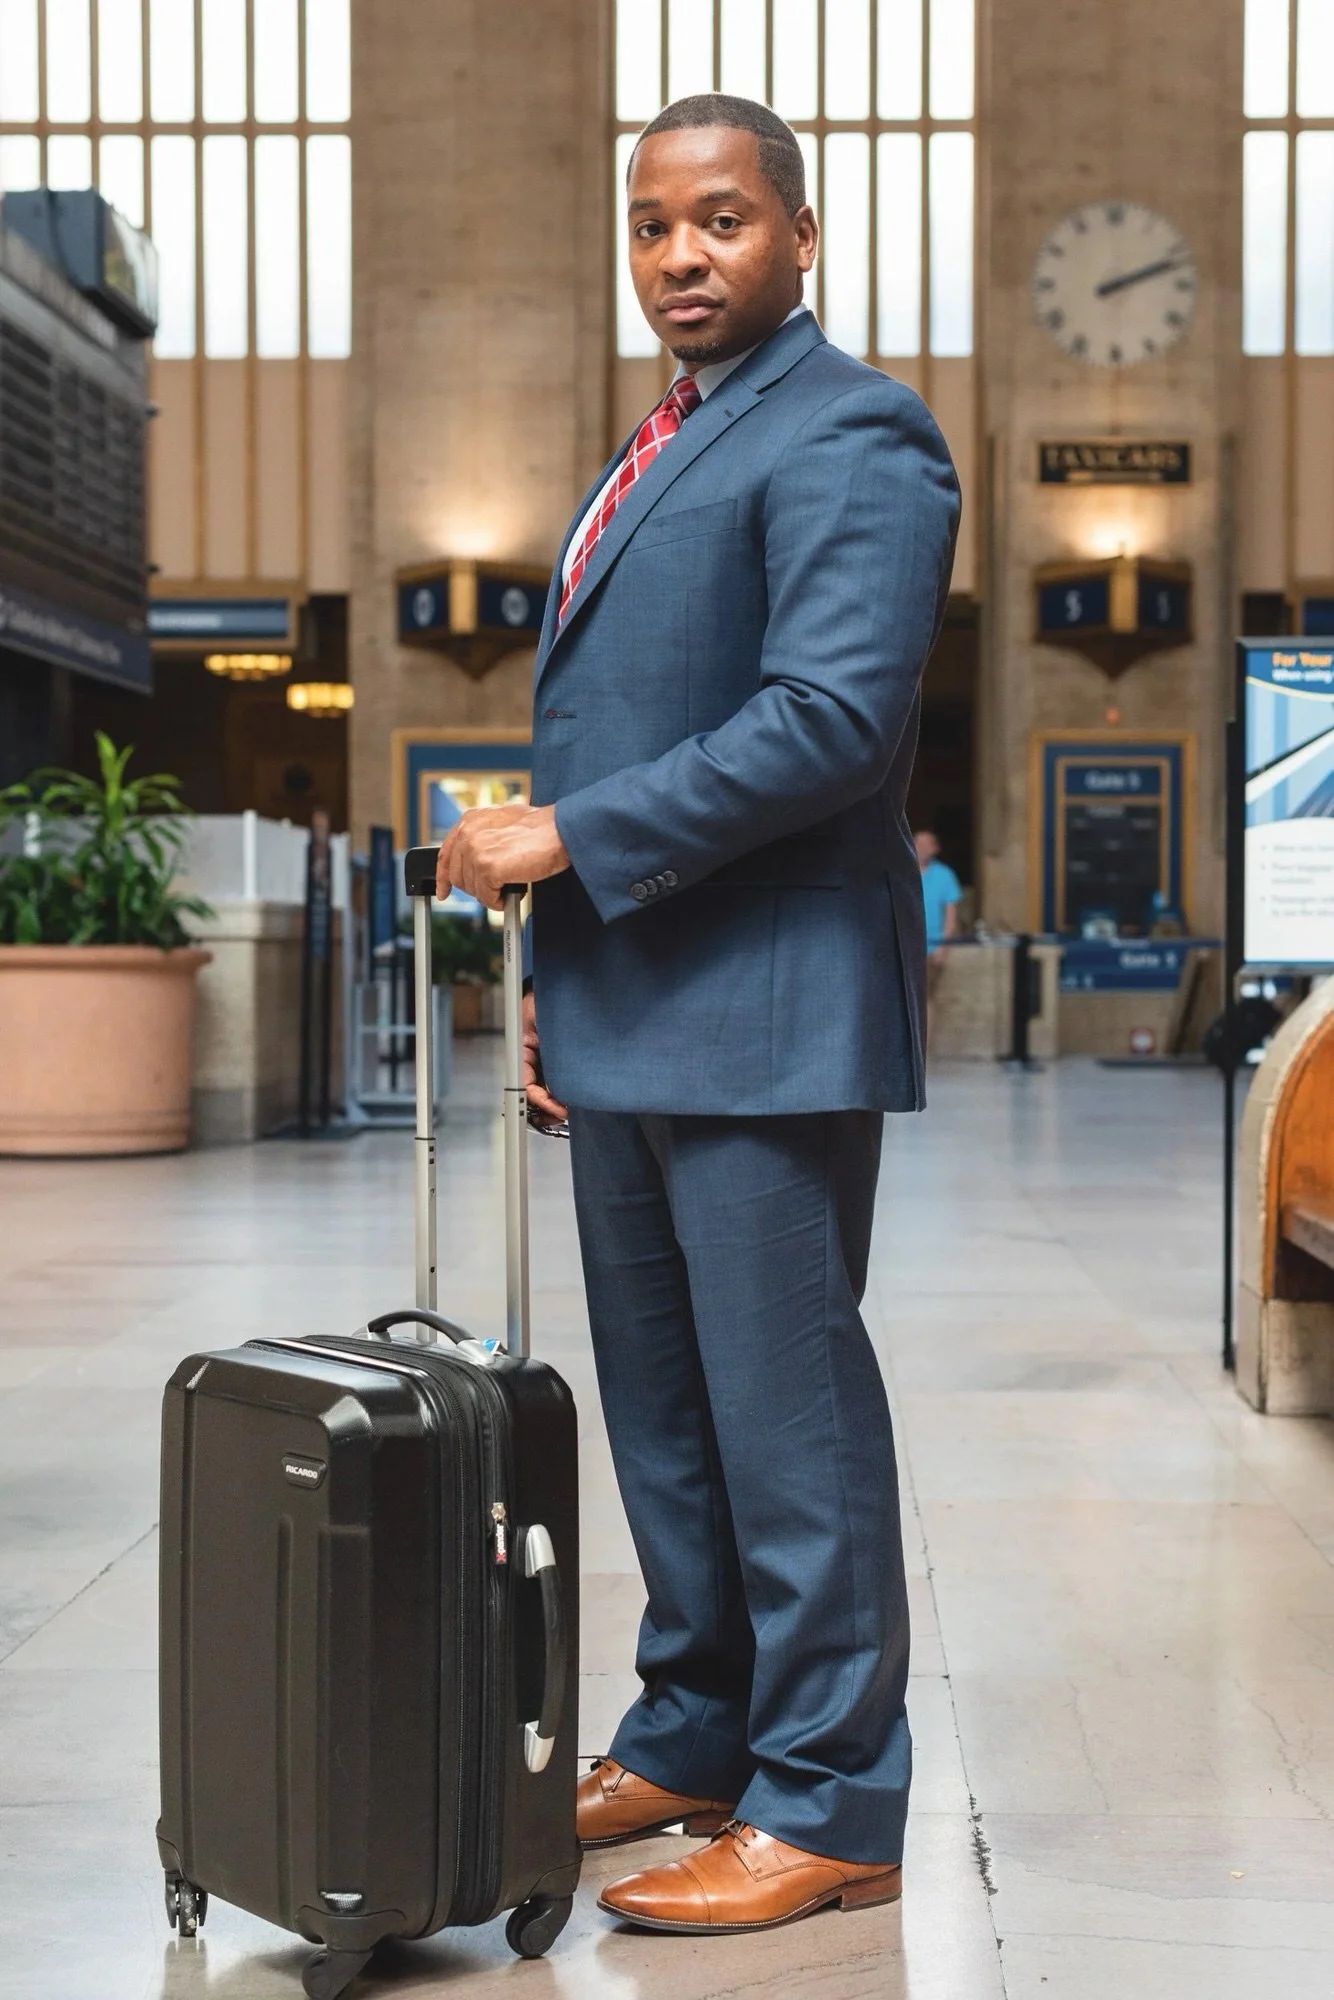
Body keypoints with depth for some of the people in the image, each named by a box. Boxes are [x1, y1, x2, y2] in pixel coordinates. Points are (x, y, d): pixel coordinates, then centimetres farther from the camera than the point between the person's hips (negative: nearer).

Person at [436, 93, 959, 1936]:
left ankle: (830, 1808, 7)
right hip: (630, 1018, 9)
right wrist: (562, 969, 18)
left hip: (763, 1019, -9)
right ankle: (693, 1739, 28)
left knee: (785, 1413, -3)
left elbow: (832, 716, -21)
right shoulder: (654, 460, 22)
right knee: (662, 1410, 15)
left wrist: (570, 837, -17)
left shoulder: (847, 439, -8)